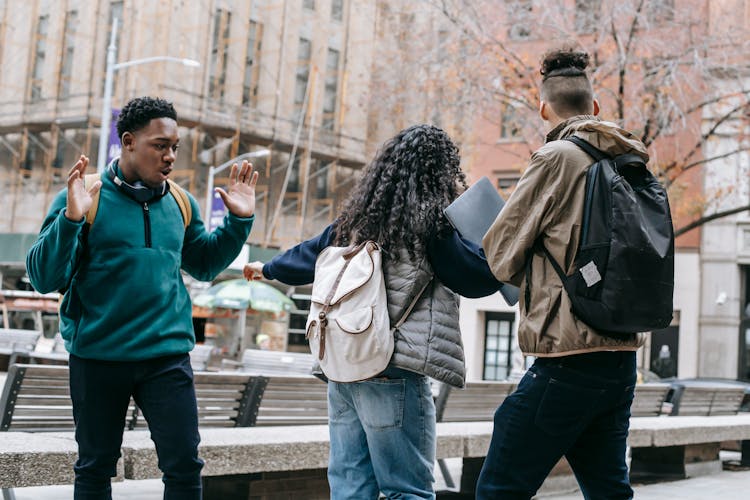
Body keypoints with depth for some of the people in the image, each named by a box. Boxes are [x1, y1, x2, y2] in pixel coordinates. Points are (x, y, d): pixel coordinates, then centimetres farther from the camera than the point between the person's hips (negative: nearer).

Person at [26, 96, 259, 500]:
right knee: (95, 467, 13)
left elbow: (205, 265, 20)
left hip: (167, 356, 2)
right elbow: (44, 279, -11)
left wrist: (239, 221, 7)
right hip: (98, 357, -2)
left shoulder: (180, 204, 7)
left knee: (184, 465, -1)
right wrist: (71, 219, -25)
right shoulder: (82, 199, -6)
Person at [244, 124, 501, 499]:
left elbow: (308, 255, 25)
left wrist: (267, 269, 44)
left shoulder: (359, 216, 11)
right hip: (393, 373, -7)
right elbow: (481, 277, -7)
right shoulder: (430, 220, -8)